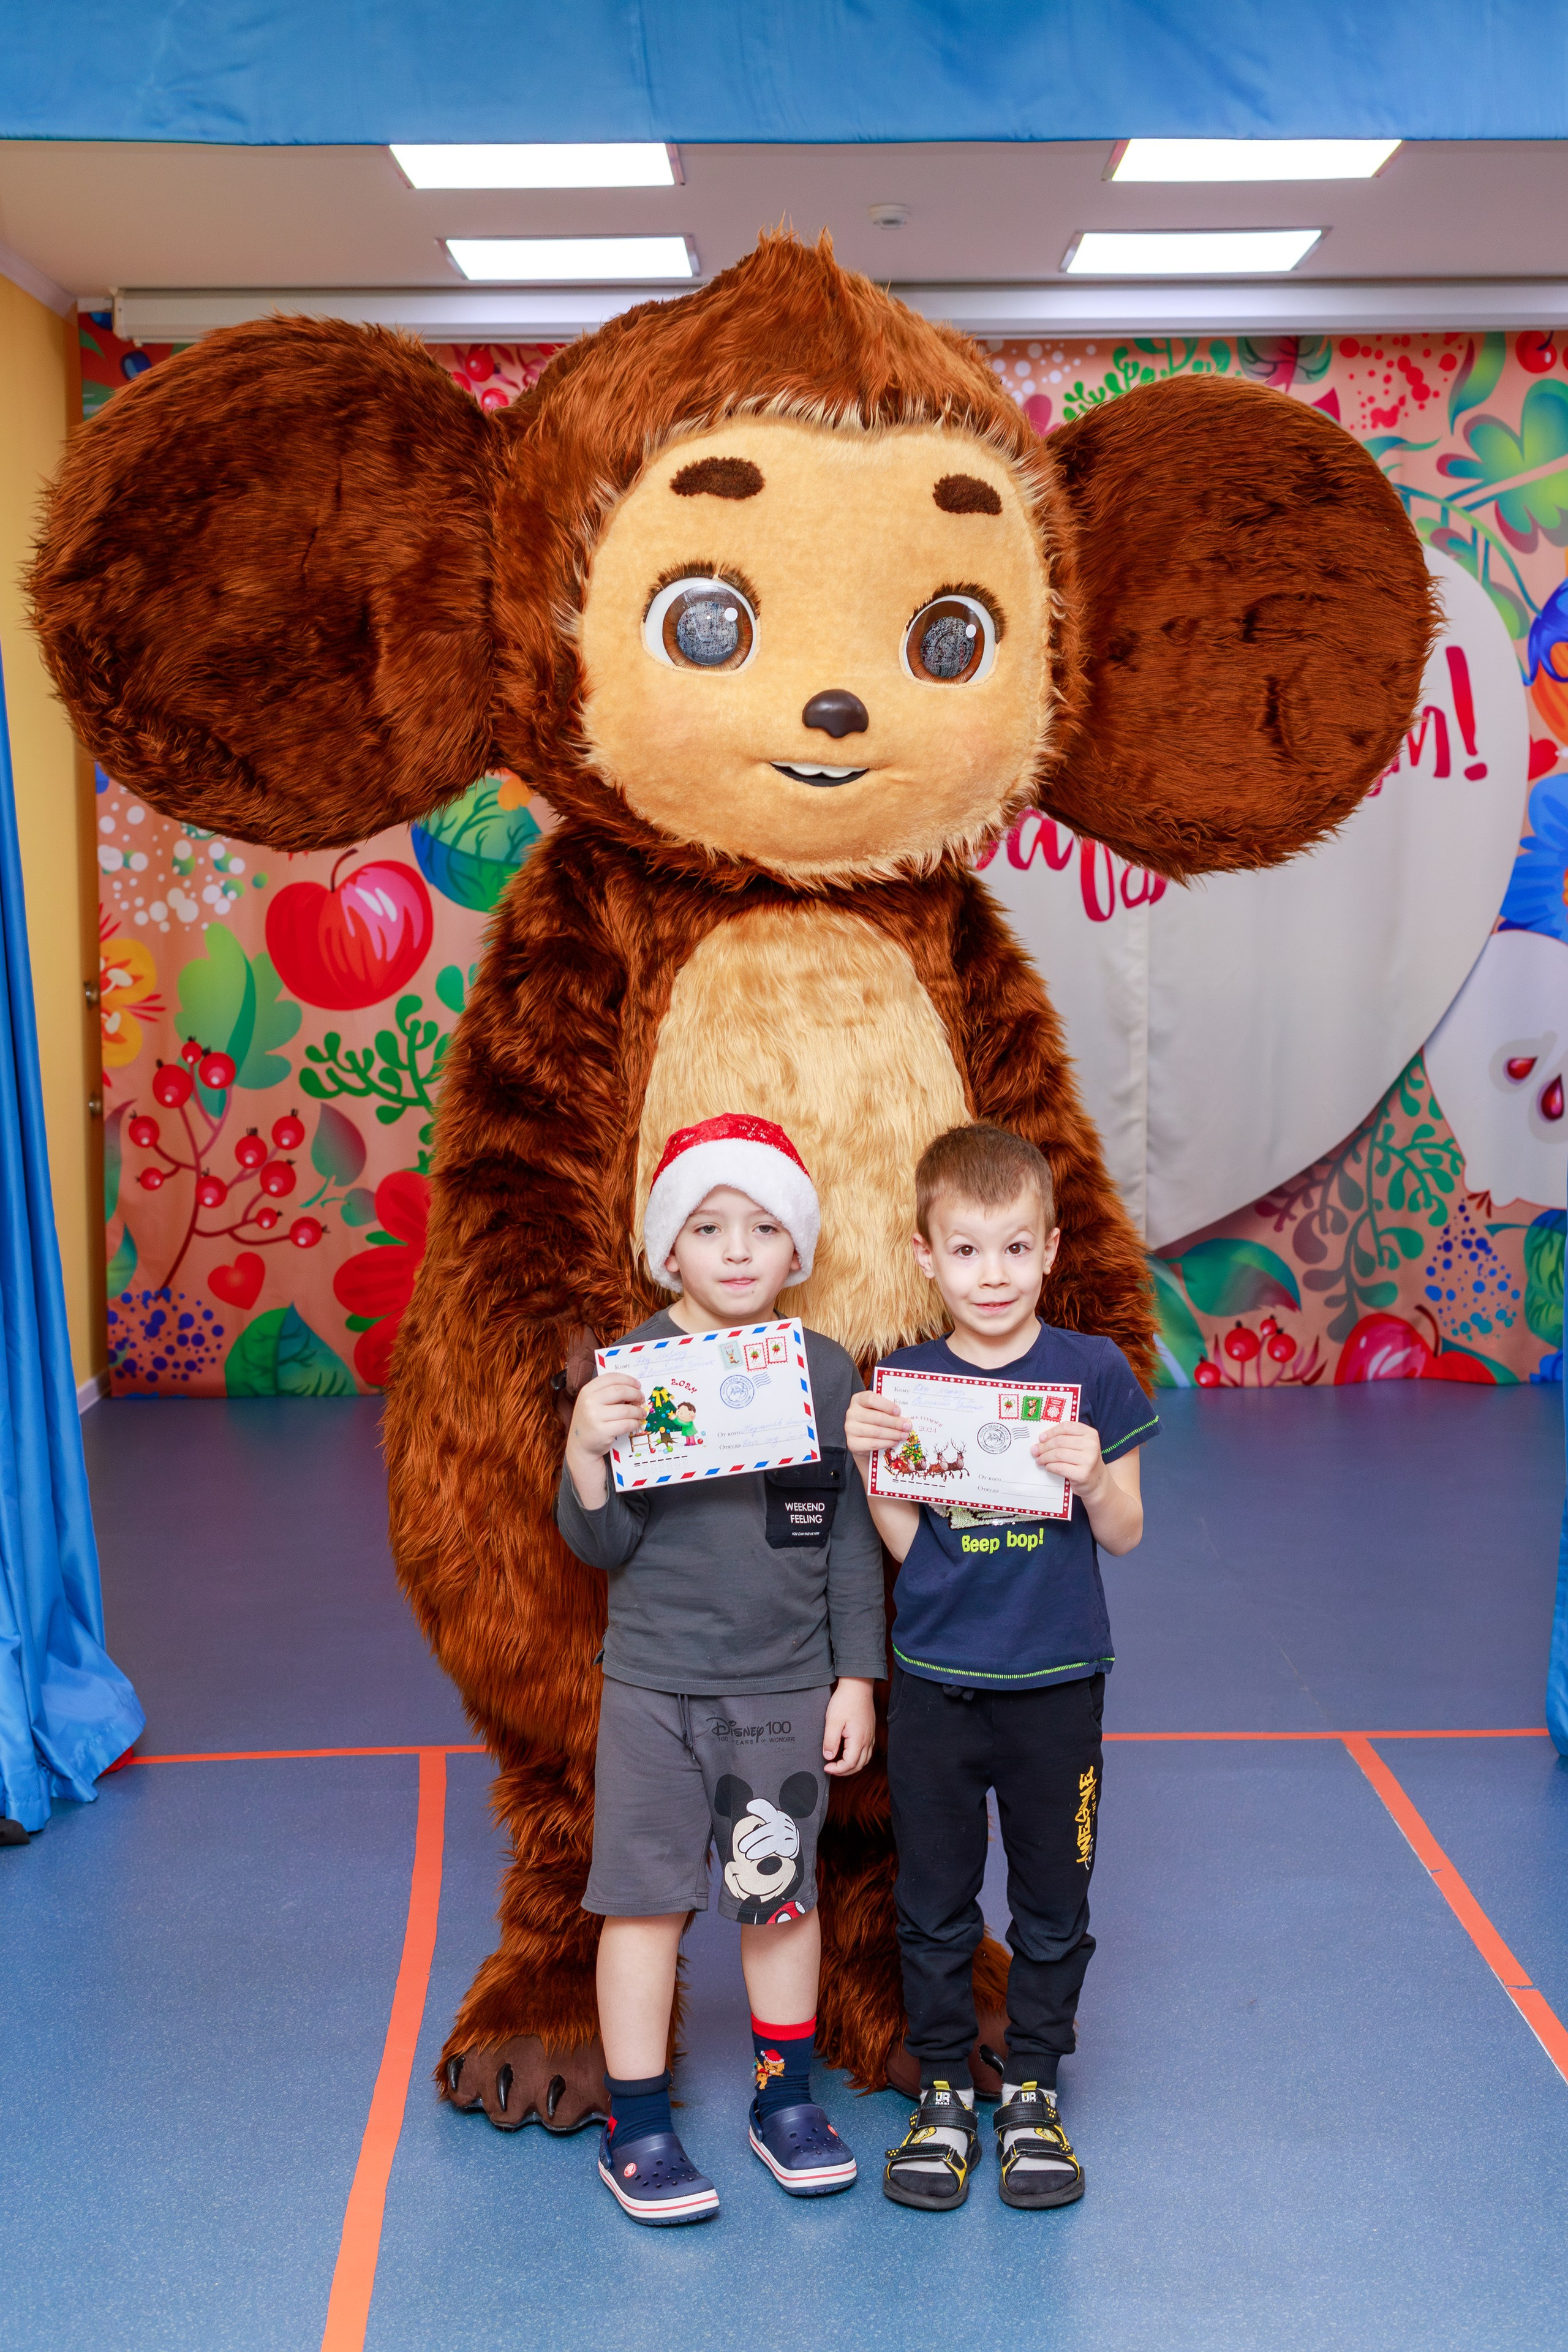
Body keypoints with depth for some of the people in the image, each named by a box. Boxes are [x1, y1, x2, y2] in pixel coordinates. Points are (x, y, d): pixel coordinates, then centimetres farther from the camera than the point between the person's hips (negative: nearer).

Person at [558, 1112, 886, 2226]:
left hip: (788, 1687, 2)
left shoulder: (828, 1372, -1)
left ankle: (787, 2100, 32)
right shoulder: (630, 1368, -7)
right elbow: (603, 1545, -7)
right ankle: (638, 2130, 20)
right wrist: (587, 1453, -25)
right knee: (647, 1898, 5)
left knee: (783, 1895, 14)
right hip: (654, 1685, -2)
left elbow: (853, 1542, 5)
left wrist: (857, 1677, 4)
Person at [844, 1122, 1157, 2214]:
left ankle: (1034, 2091, 29)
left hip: (1056, 1682, -1)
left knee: (1053, 1901, 11)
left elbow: (1125, 1535, -3)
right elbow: (904, 1544, -3)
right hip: (934, 1683, 1)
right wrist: (871, 1461, -18)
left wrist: (1095, 1477, -23)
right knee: (934, 1902, 11)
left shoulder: (1094, 1371, -6)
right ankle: (944, 2093, 27)